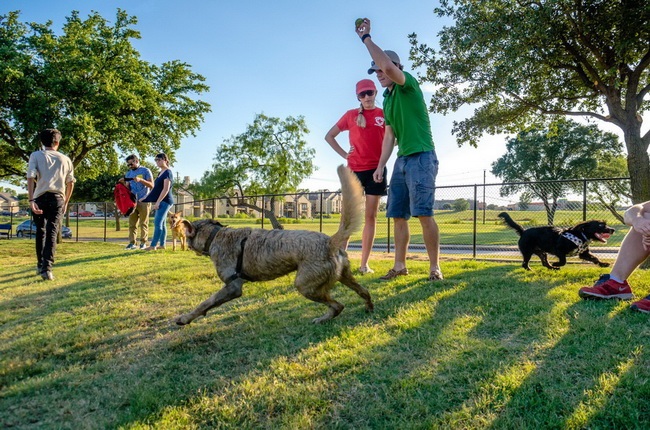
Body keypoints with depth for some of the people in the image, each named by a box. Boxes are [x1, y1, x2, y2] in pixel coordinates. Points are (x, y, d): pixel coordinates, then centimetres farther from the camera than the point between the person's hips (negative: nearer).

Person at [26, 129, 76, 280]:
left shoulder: (36, 155, 3)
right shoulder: (65, 159, 10)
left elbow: (31, 177, -10)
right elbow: (70, 183, 12)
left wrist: (31, 200, -15)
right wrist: (66, 202, 22)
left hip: (40, 198, 0)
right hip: (58, 199, 0)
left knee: (40, 232, 16)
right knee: (52, 233, -4)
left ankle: (40, 265, 27)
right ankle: (46, 268, -16)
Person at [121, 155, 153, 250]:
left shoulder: (145, 171, 1)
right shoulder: (128, 173, 16)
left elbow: (151, 185, -4)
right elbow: (128, 188, 16)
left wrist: (140, 180, -17)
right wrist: (123, 183, -3)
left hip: (143, 201, -5)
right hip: (132, 201, 5)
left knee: (144, 223, -2)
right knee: (132, 223, 1)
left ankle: (143, 243, 1)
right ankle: (132, 243, 3)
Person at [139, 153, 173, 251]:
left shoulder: (167, 173, -11)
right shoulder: (160, 173, 17)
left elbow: (166, 189, -19)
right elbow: (155, 188, 21)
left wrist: (157, 202, -22)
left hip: (165, 201, -9)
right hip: (161, 201, 9)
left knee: (158, 223, -12)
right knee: (162, 223, 10)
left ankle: (153, 245, -13)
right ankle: (162, 244, 13)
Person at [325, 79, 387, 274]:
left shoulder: (384, 114, 7)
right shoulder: (351, 115, 7)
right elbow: (329, 136, 13)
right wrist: (344, 154, 2)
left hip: (376, 169, 0)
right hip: (354, 170, 0)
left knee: (371, 216, 1)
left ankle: (364, 264, 7)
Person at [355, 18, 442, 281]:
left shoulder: (409, 85, -4)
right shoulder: (388, 100, 19)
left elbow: (389, 65, -25)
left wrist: (366, 38, -14)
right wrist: (380, 166, 11)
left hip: (421, 157, -8)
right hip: (402, 160, 8)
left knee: (424, 213, -12)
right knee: (398, 216, 5)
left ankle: (435, 267, -5)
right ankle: (400, 266, 12)